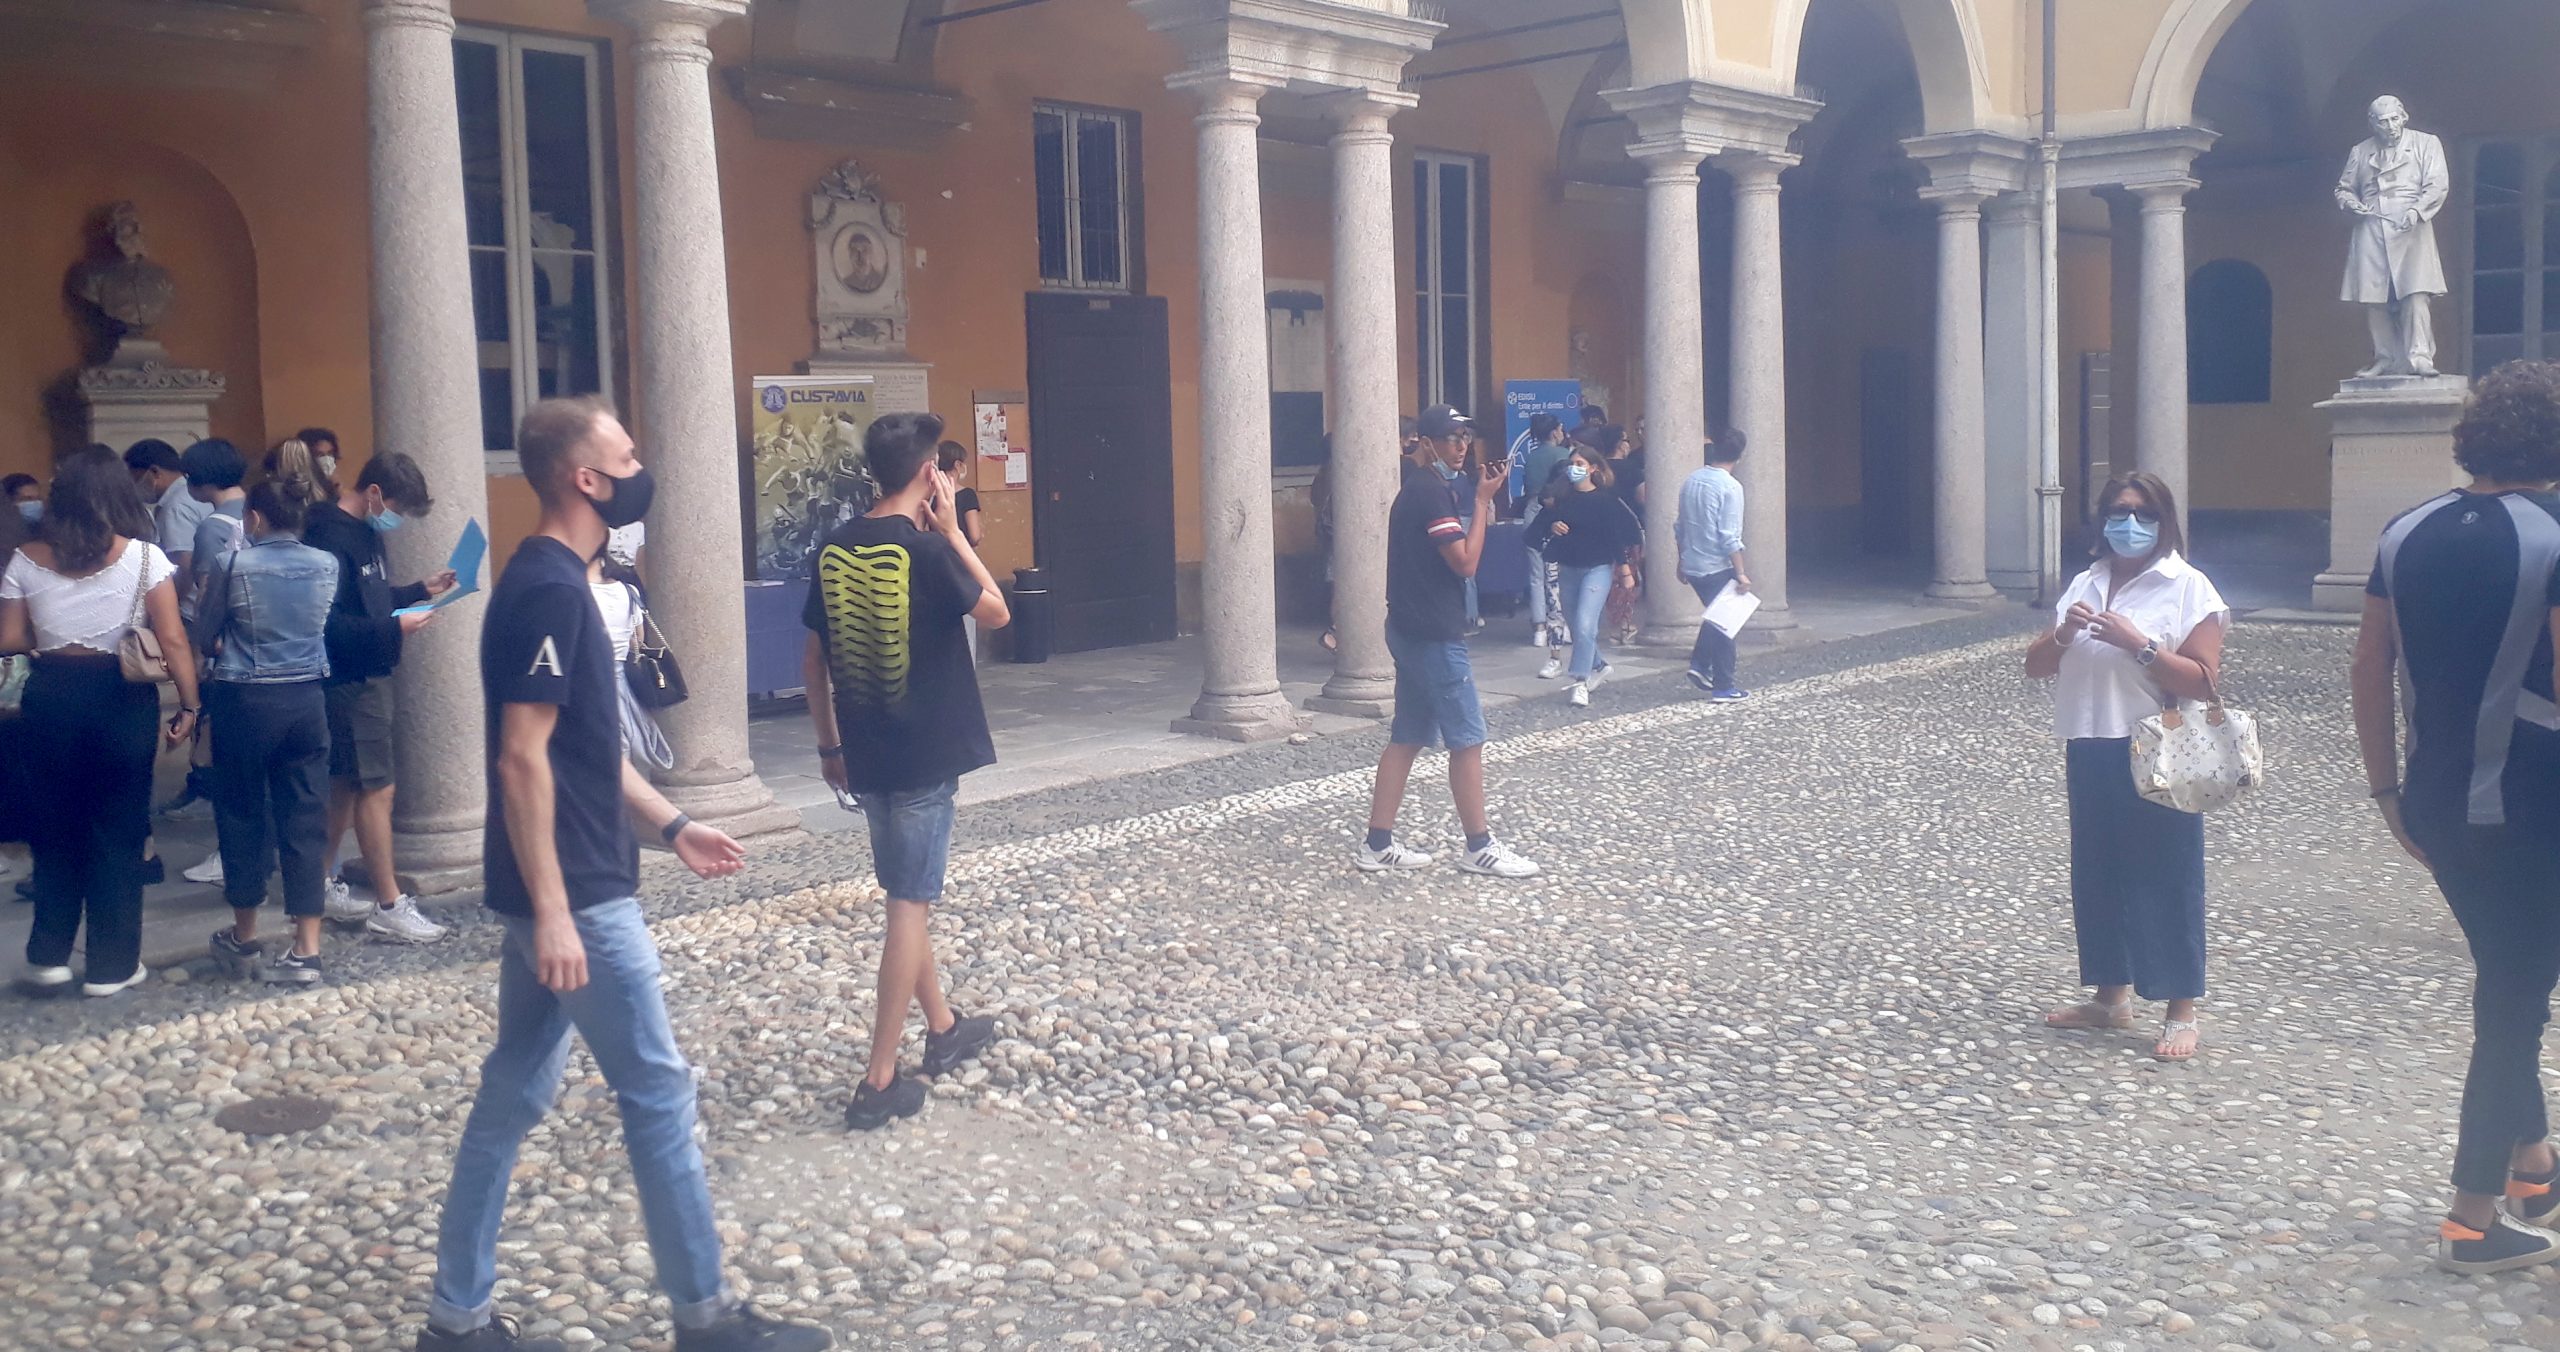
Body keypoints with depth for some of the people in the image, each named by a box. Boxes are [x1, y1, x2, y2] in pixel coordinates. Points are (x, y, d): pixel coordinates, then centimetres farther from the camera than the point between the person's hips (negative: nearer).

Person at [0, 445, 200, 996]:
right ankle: (111, 964, 12)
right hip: (122, 698, -2)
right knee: (118, 828, 7)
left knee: (55, 825, 17)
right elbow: (172, 638, -11)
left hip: (51, 697, 2)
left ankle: (49, 955, 21)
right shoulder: (142, 556, -7)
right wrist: (189, 705, -4)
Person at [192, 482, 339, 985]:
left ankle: (244, 940, 23)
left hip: (244, 702, -2)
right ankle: (306, 951, 2)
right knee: (306, 820, 4)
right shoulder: (326, 565, 0)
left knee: (242, 816, 11)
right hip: (306, 700, 3)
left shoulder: (231, 564, -8)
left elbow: (202, 636, 3)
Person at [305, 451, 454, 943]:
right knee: (376, 789, -6)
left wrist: (421, 590, 10)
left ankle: (322, 885, 25)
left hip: (368, 676, 10)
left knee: (346, 786, 15)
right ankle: (389, 907, 0)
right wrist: (394, 629, -24)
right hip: (350, 679, -10)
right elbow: (329, 624, -24)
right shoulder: (330, 538, -19)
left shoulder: (364, 533, 12)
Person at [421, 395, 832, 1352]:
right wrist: (552, 912, -23)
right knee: (658, 1094, 1)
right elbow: (523, 758, -22)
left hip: (564, 888, 10)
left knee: (515, 1093, 13)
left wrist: (671, 825, 20)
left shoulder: (550, 579, 12)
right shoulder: (549, 588, -18)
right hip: (576, 896, -10)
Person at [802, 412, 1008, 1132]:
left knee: (906, 895, 20)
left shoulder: (834, 549, 3)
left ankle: (943, 1030, 36)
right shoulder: (925, 548, -16)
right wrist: (952, 529, -1)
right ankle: (879, 1082, -1)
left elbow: (815, 657, 8)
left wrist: (830, 744, 17)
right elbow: (996, 612, -3)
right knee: (909, 906, -2)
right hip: (924, 754, -6)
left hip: (865, 754, 7)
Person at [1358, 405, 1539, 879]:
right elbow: (1466, 562, -18)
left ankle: (1378, 844, 11)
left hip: (1412, 631, 10)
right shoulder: (1432, 493, -17)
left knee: (1406, 738, 11)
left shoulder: (1416, 489, 15)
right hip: (1434, 636, -10)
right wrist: (1482, 501, -14)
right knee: (1468, 739, -2)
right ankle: (1480, 847, 4)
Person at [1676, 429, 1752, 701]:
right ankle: (1724, 687, 8)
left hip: (1692, 565, 7)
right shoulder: (1730, 487, -16)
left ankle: (1699, 664, 13)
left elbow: (1680, 527, 12)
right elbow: (1730, 537, -19)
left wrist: (1682, 562, 22)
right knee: (1725, 625, 4)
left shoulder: (1691, 481, 5)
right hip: (1718, 567, -7)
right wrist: (1741, 574, -14)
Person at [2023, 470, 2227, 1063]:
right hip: (2090, 752, 6)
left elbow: (2202, 681, -14)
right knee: (2097, 873, 13)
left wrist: (2136, 643, -22)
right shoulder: (2085, 584, 11)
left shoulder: (2188, 588, -5)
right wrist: (2063, 634, -9)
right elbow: (2037, 667, 10)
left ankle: (2182, 1014, 8)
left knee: (2167, 878, -1)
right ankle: (2112, 997, 27)